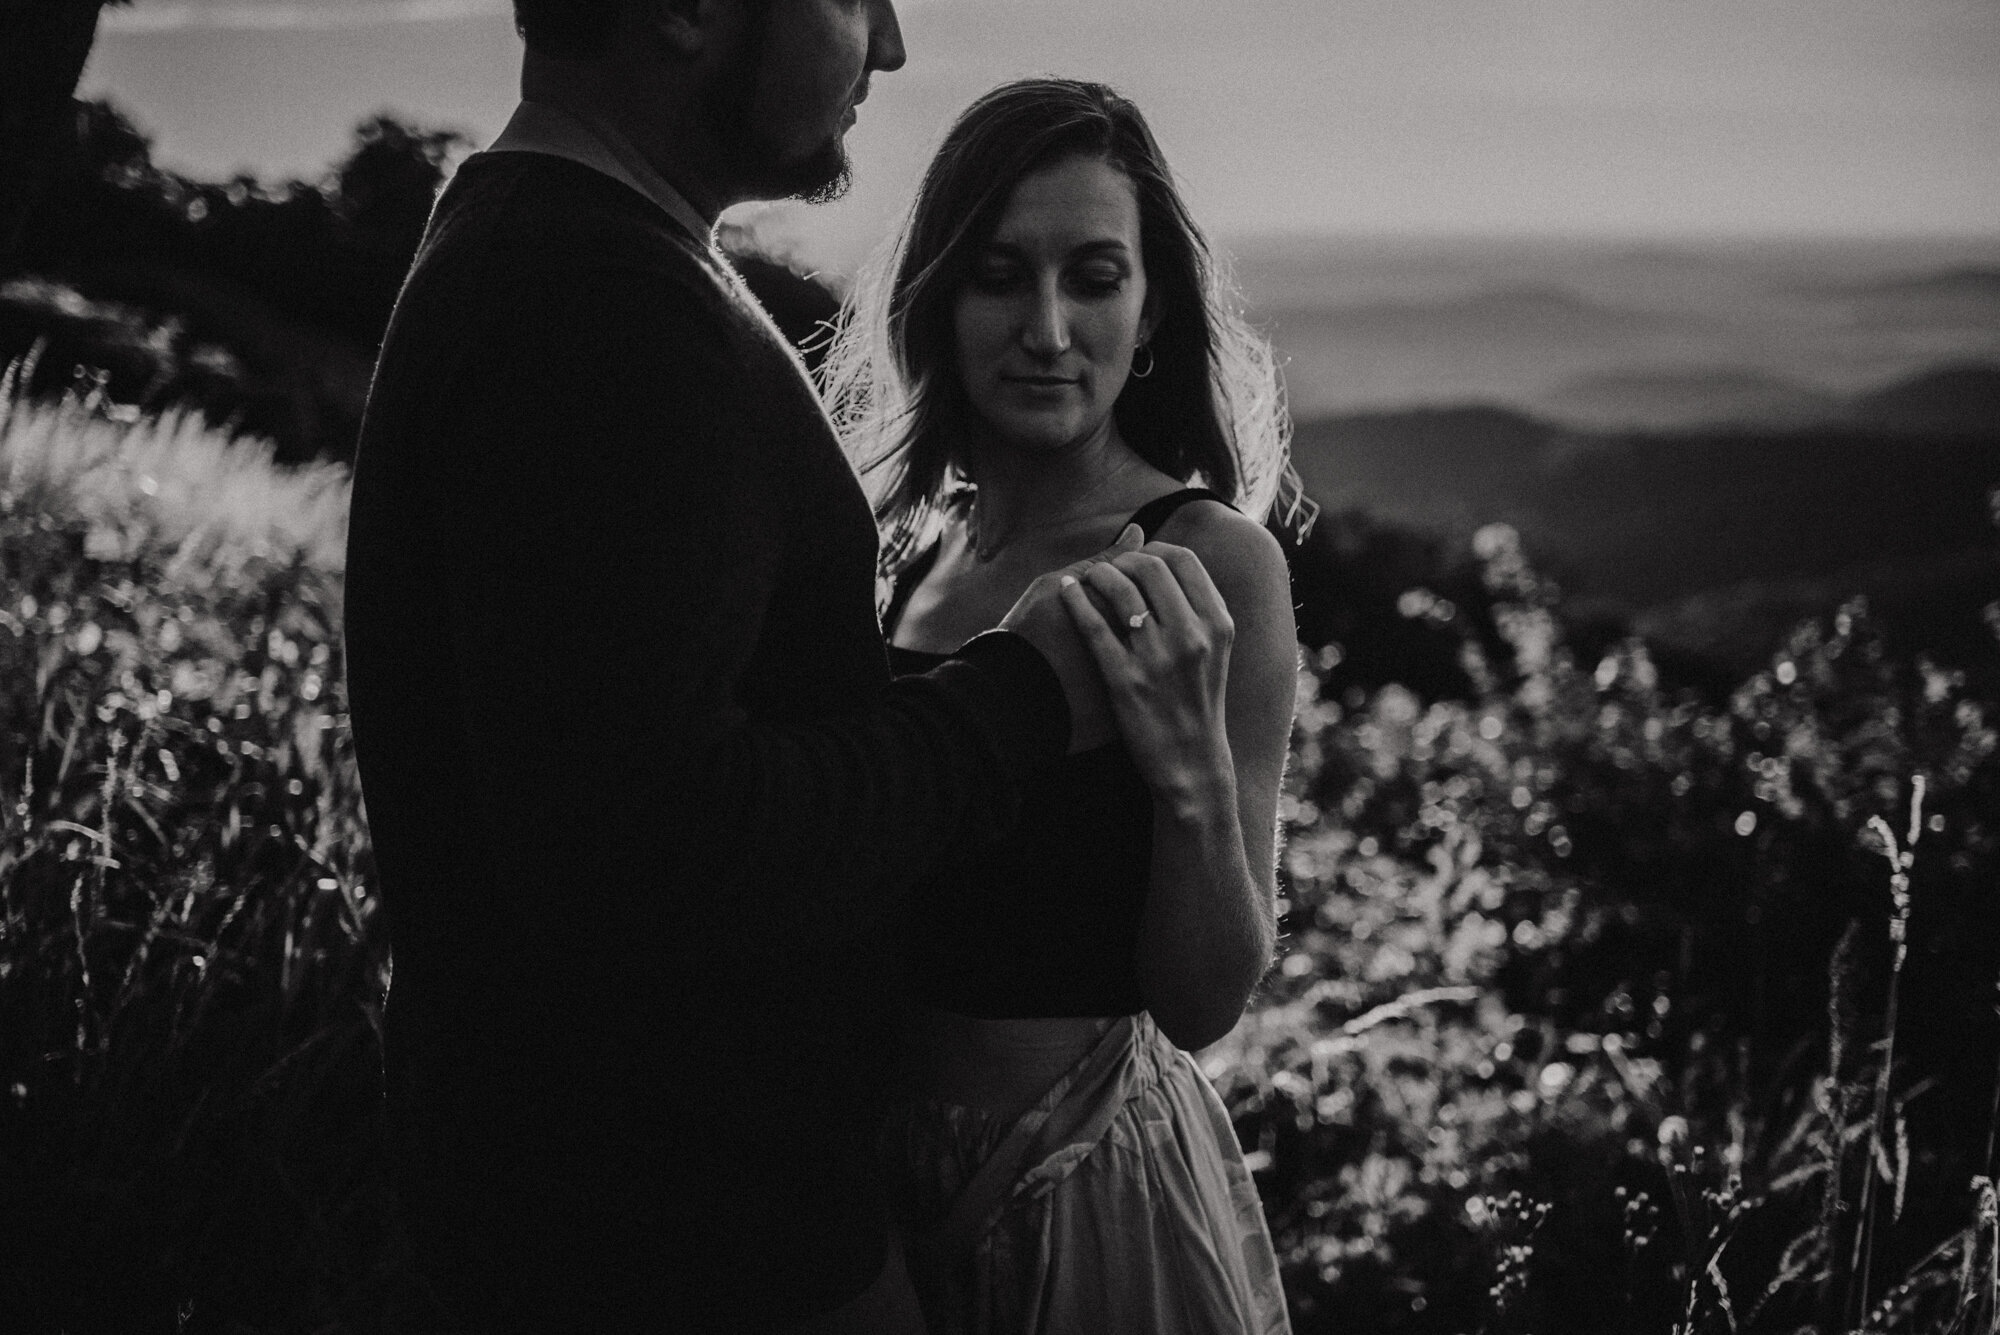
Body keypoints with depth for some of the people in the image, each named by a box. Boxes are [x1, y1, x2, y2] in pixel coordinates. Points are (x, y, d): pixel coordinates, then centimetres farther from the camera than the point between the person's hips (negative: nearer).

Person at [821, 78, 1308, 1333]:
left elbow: (1205, 1005, -16)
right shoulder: (917, 534, 0)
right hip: (891, 1166, 5)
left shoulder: (1212, 559, -16)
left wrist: (1195, 779, -31)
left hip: (1093, 1179, -5)